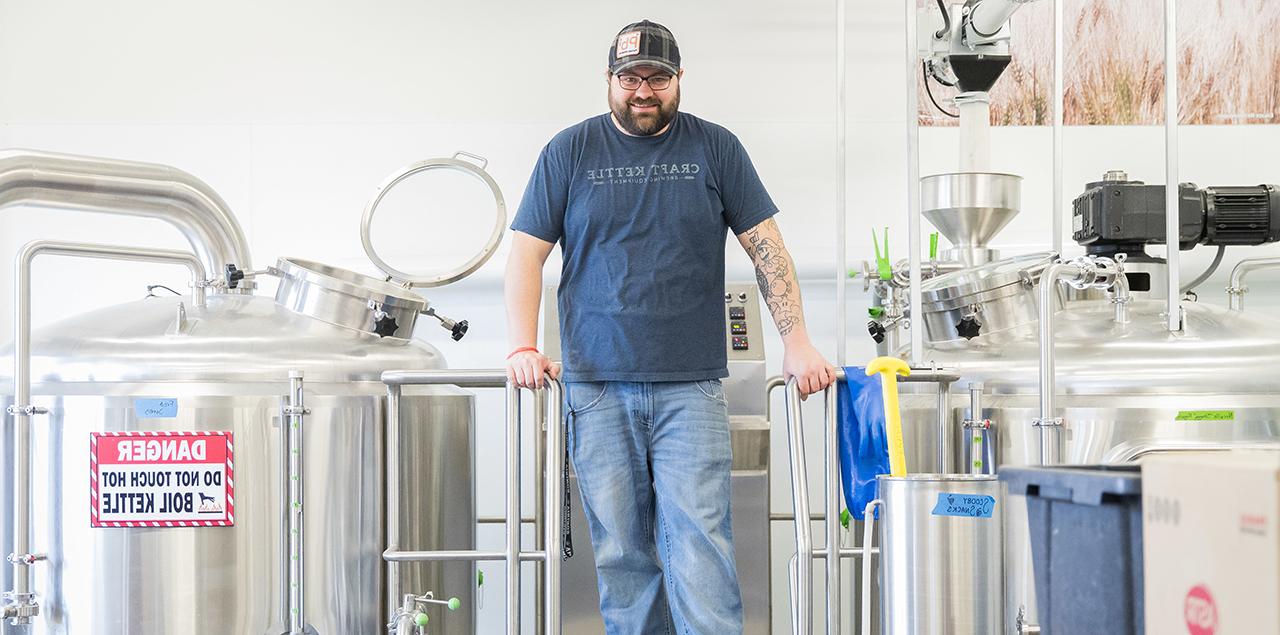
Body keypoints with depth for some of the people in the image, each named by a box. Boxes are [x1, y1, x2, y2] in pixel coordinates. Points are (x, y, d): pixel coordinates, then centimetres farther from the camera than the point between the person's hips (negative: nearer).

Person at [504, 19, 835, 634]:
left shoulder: (715, 149, 8)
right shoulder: (569, 152, 8)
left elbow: (768, 249, 7)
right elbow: (527, 251, 6)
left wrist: (797, 342, -3)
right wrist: (522, 348, -6)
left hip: (691, 385, 0)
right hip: (597, 386, 1)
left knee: (699, 541, -7)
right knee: (620, 549, 4)